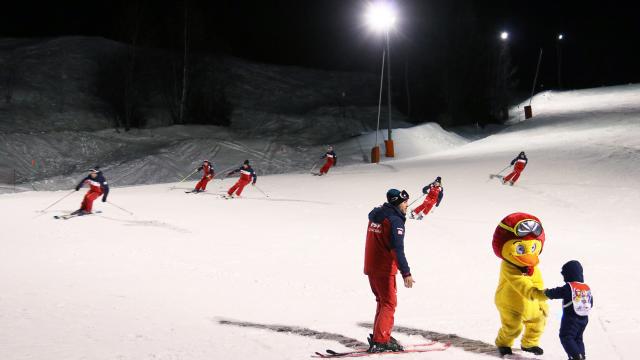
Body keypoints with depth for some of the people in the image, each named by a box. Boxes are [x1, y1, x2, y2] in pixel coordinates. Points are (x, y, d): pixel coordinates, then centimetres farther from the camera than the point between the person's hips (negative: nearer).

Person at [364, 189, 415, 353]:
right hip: (384, 270, -8)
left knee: (382, 301, 20)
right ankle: (380, 341, -7)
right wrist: (406, 273, -27)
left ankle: (379, 337, 22)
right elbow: (398, 249, -24)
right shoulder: (395, 221, -17)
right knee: (389, 304, -2)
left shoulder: (375, 215, 8)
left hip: (370, 267, 8)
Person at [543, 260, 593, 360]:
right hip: (583, 319, 7)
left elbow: (556, 293, -9)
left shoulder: (568, 288, -16)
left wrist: (546, 292, 10)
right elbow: (591, 303, 13)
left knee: (566, 337, -2)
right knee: (578, 338, 17)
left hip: (571, 318, -7)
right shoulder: (587, 288, 6)